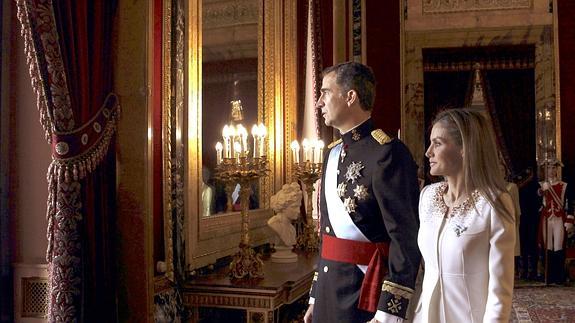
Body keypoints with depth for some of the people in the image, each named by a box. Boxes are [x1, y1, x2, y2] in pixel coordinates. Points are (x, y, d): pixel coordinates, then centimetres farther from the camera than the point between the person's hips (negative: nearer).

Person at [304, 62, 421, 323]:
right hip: (328, 291, 7)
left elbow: (406, 239, -18)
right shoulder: (333, 153, 10)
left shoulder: (387, 152, -16)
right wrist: (315, 296, 16)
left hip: (366, 293, -7)